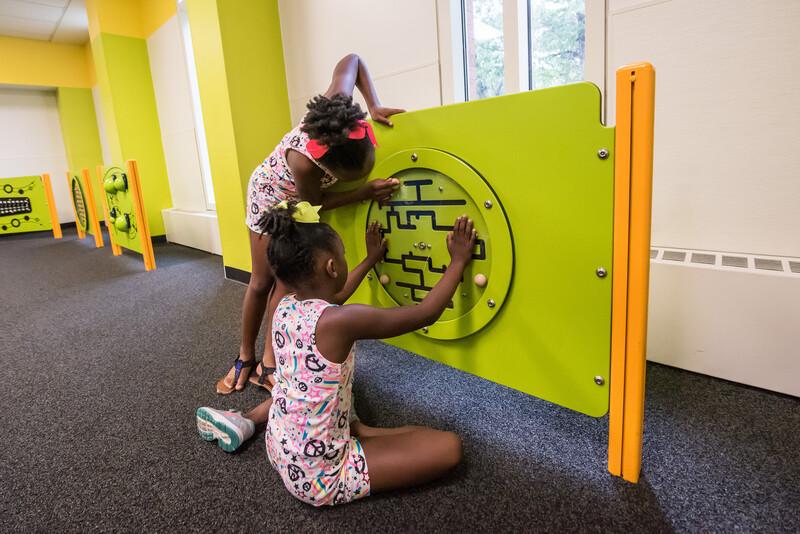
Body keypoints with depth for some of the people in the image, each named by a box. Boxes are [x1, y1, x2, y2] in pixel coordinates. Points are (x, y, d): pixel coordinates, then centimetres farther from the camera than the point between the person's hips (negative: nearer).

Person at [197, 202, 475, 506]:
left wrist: (371, 259, 26)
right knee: (450, 447, -8)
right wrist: (459, 260, -7)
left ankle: (247, 420, 21)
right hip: (319, 476, -7)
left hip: (280, 448, 8)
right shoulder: (340, 321, -29)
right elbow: (426, 313, -19)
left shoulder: (284, 307, -6)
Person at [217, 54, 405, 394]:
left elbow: (351, 61, -16)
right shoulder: (303, 161, -46)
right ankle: (246, 357, 27)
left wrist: (373, 106, -25)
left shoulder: (337, 108, -35)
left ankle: (269, 362, 10)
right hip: (271, 194, -4)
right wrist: (364, 193, -30)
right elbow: (315, 203, -25)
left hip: (304, 199, 4)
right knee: (262, 281, 5)